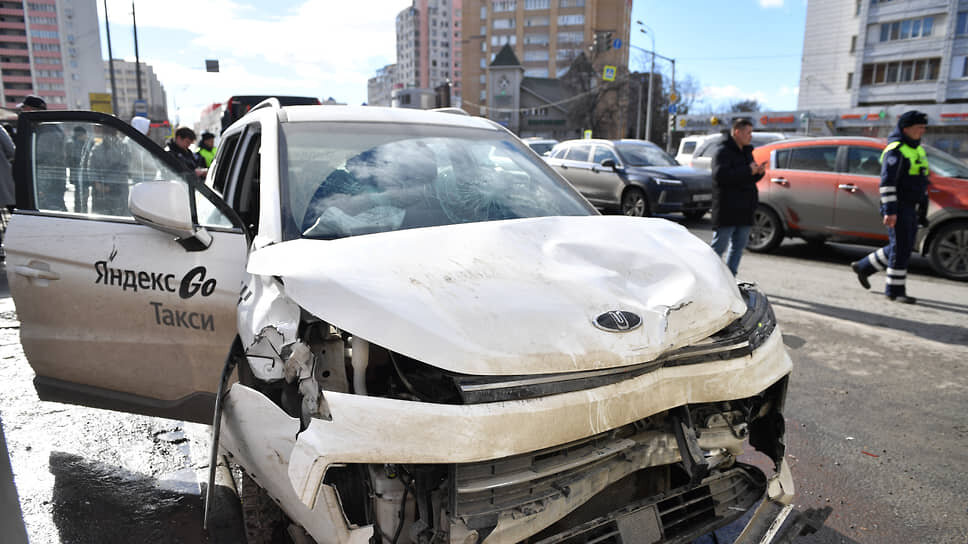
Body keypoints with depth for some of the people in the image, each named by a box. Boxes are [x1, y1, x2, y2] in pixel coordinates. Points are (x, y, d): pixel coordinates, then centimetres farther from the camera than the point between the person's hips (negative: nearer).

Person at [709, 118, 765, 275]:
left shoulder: (746, 151, 19)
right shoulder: (722, 151, -8)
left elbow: (751, 179, 25)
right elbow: (720, 175, -24)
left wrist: (759, 172, 2)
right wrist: (748, 170, -20)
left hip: (744, 209, 9)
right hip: (726, 210, -9)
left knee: (739, 246, 11)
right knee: (719, 246, -6)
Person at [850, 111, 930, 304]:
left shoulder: (918, 150, 18)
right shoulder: (895, 150, -12)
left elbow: (920, 180, 24)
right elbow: (887, 182, -19)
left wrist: (923, 206, 21)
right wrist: (889, 211, -24)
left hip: (910, 208, 9)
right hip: (897, 208, -9)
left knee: (902, 247, 13)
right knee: (900, 248, -5)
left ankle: (863, 267, 25)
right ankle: (895, 290, 3)